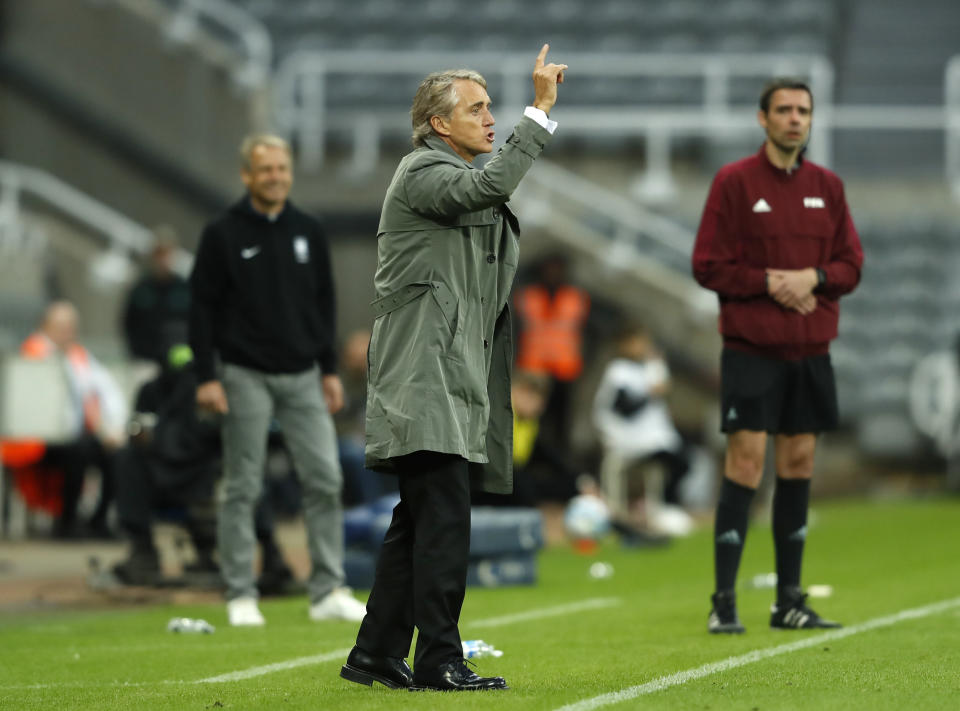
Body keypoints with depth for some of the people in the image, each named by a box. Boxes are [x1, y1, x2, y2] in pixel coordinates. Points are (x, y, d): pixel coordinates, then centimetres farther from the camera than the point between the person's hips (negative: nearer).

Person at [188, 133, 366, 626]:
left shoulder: (309, 233, 11)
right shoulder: (223, 234, -3)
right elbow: (202, 305, -3)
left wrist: (330, 368, 11)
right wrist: (206, 376, -10)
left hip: (302, 377, 4)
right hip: (246, 377, -4)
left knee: (325, 479, -3)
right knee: (242, 488, 0)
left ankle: (328, 591, 3)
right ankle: (241, 595, 6)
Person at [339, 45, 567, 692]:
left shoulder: (460, 180, 24)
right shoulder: (423, 171, -8)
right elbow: (489, 186, -27)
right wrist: (541, 111, -26)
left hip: (454, 381, 10)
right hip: (426, 377, -10)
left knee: (419, 524, 11)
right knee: (444, 521, -13)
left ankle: (376, 655, 15)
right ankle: (439, 661, -13)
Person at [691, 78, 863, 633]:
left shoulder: (827, 187, 11)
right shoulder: (734, 182, -2)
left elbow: (851, 265, 10)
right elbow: (708, 265, -5)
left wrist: (814, 277, -9)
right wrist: (769, 282, -15)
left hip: (811, 349, 5)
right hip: (751, 347, -5)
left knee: (799, 464, 6)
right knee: (746, 462, -10)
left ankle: (790, 601, 12)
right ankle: (724, 602, -7)